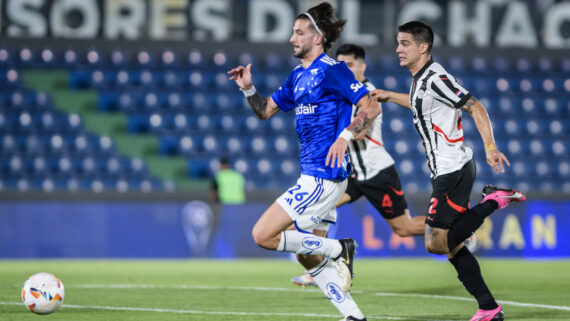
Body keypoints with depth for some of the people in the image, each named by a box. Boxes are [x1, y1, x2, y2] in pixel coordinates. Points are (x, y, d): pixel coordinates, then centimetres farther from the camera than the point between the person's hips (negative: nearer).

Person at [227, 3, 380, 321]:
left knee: (263, 235, -12)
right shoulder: (299, 75, 17)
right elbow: (266, 110, 25)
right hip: (314, 176, 10)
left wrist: (345, 137, -27)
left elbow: (372, 107, -15)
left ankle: (338, 250, -3)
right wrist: (248, 89, 6)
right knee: (308, 257, 10)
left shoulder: (331, 69, -10)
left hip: (323, 175, -10)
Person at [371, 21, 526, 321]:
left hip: (454, 170, -10)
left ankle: (493, 200, -6)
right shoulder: (420, 80, 14)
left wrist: (490, 146, -29)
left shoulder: (436, 79, -16)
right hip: (447, 171, 10)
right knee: (451, 245, 9)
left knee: (437, 242, -13)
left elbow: (475, 107, -21)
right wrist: (389, 96, 41)